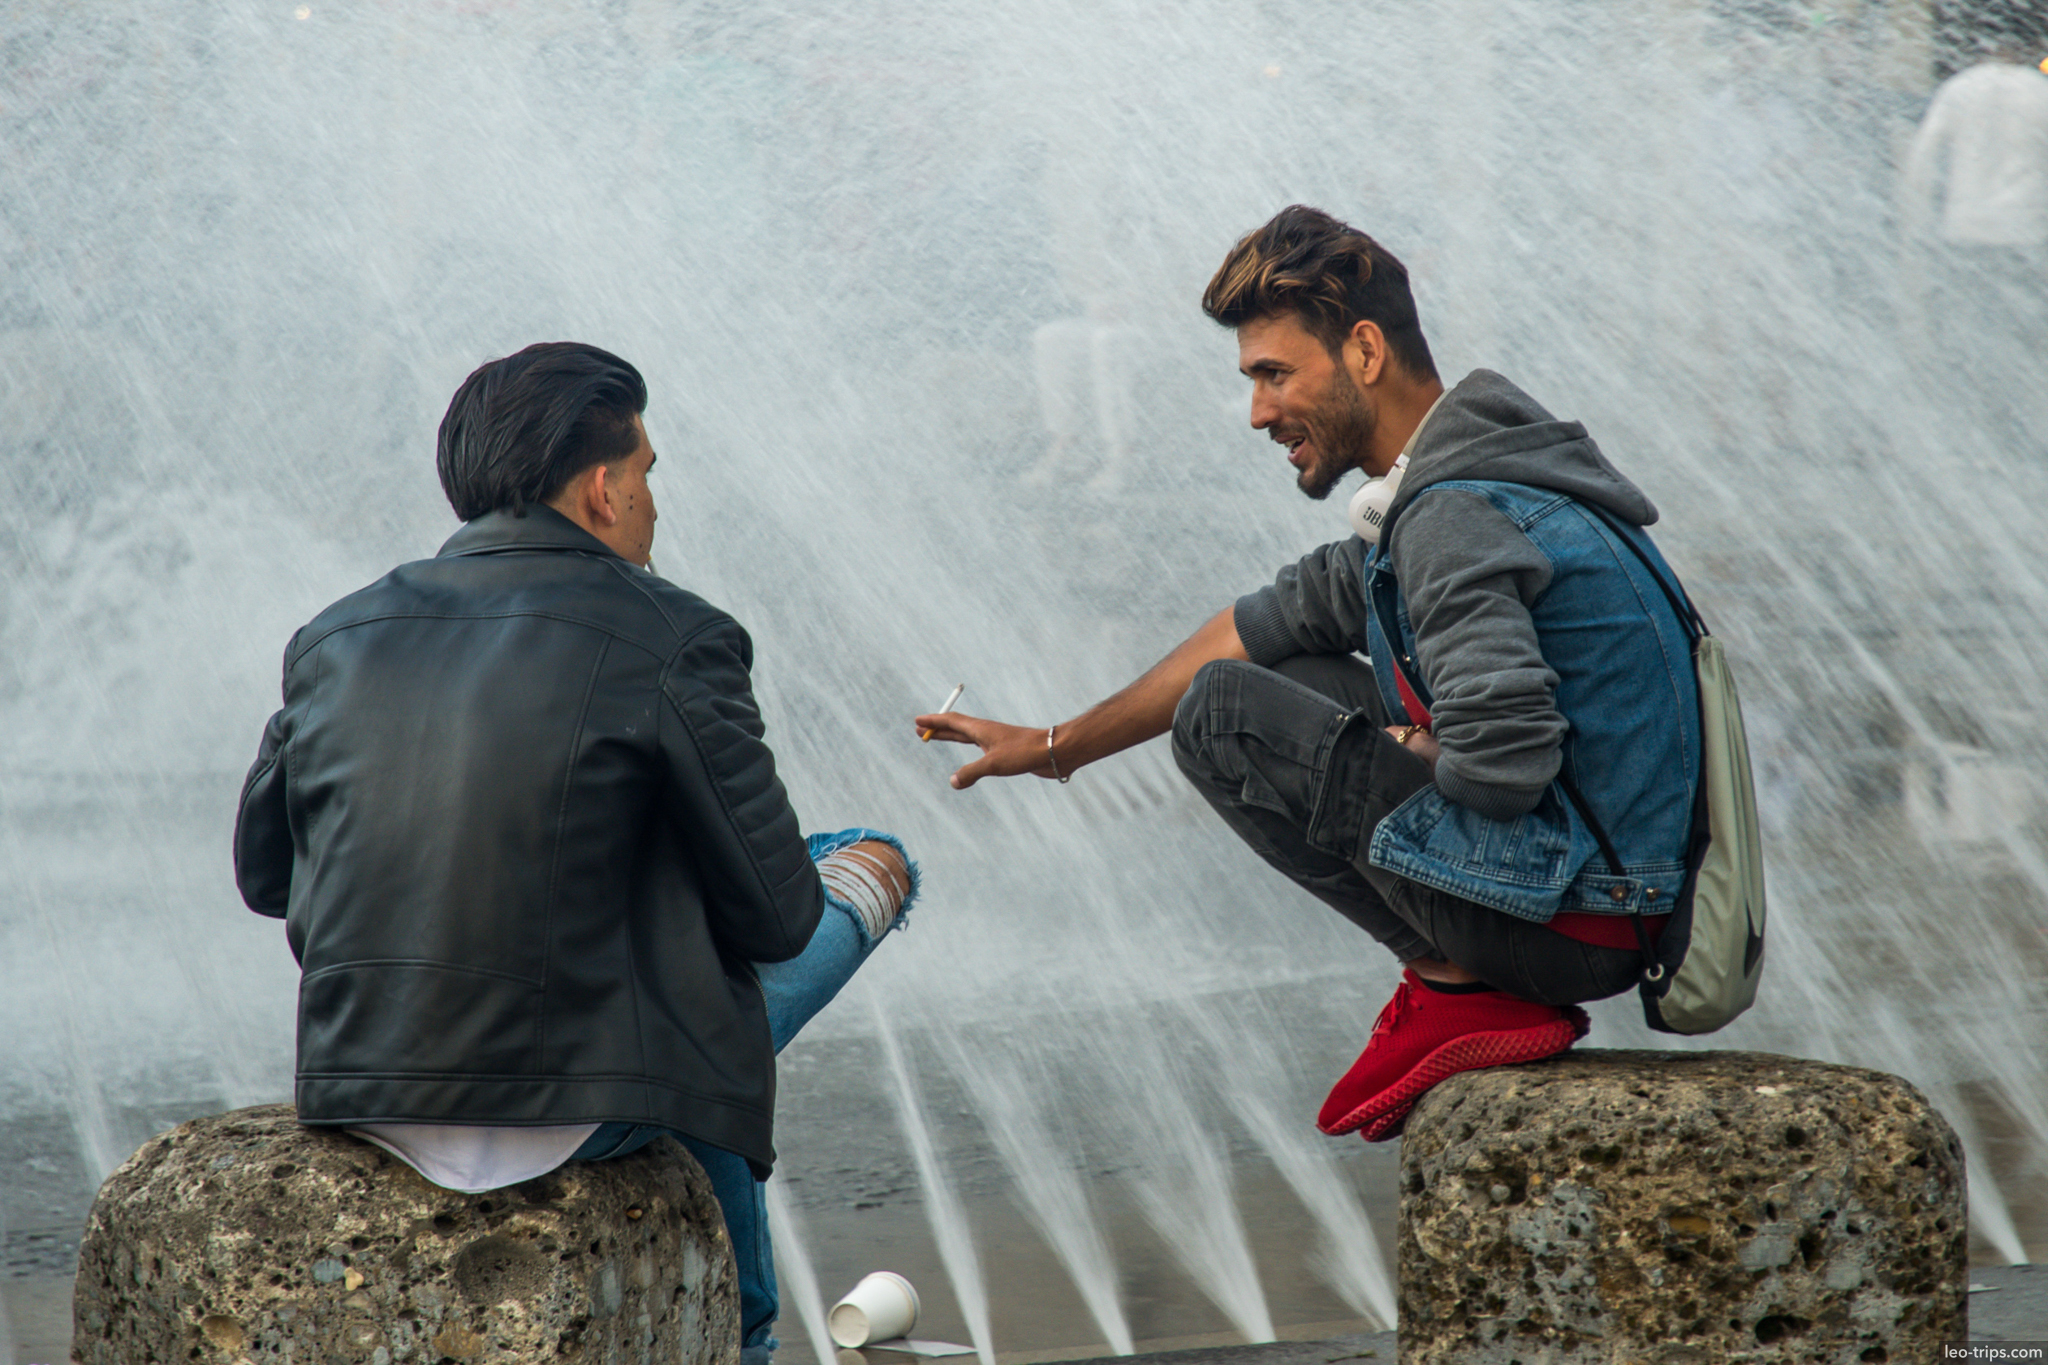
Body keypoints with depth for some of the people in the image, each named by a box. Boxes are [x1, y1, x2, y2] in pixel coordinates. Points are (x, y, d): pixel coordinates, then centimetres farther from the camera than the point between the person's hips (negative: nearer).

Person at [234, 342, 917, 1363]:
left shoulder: (335, 640, 5)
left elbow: (264, 874, 16)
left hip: (361, 1099, 6)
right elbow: (771, 917, -5)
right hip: (570, 1108, -6)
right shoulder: (672, 643, -9)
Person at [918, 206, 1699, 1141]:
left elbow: (1505, 763, -30)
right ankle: (1460, 975, 11)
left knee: (1225, 712, -5)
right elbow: (1270, 624, 24)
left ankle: (1462, 990, -5)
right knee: (1295, 679, 23)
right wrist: (1058, 744, 28)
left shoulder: (1454, 520, -19)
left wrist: (1409, 750, -6)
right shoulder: (1450, 488, 13)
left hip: (1570, 917, -10)